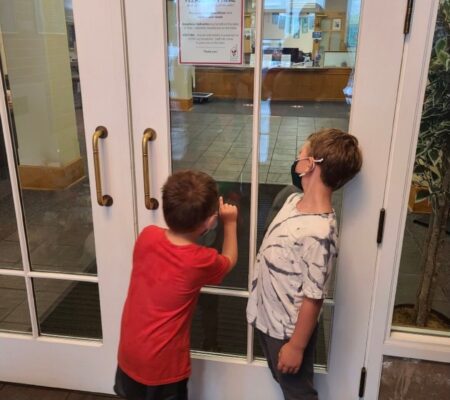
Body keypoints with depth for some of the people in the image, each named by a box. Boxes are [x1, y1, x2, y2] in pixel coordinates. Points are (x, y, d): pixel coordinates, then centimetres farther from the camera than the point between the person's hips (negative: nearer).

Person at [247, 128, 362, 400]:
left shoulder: (318, 232, -33)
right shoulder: (294, 200, -6)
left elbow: (313, 298, -25)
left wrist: (296, 346, -16)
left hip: (289, 330, -7)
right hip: (268, 319, 7)